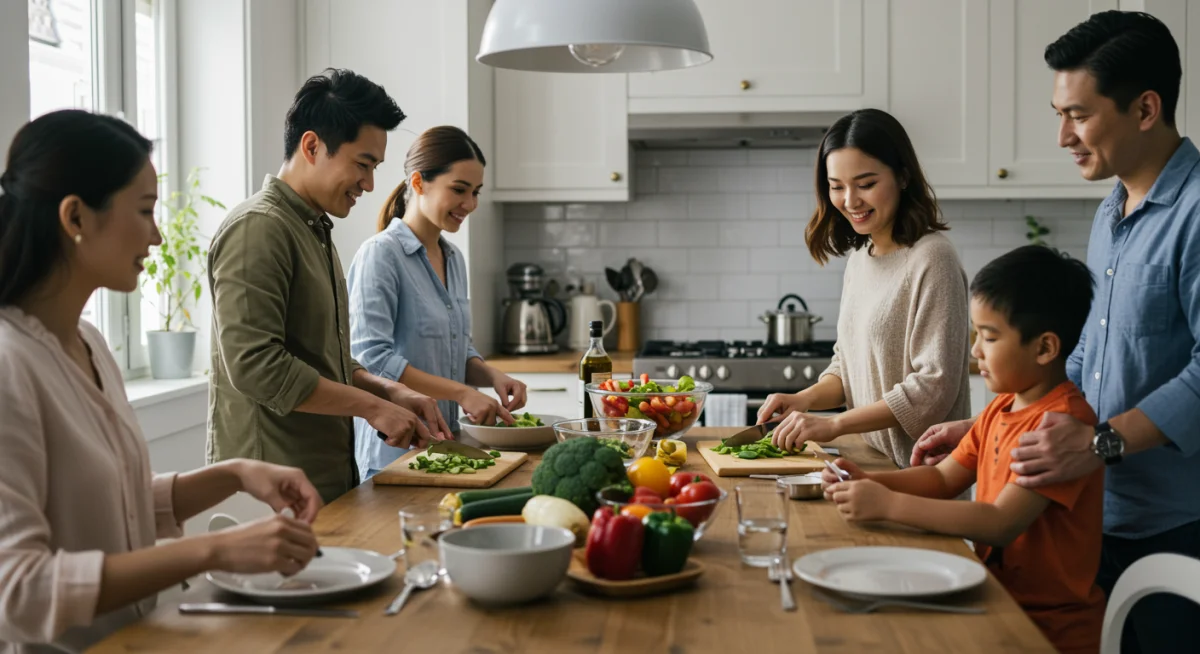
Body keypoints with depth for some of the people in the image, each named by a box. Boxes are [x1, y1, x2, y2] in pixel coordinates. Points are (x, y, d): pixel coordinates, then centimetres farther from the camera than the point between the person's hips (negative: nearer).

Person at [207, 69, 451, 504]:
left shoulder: (316, 231, 17)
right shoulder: (258, 227, -14)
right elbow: (254, 365, -23)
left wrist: (392, 392, 5)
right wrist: (372, 406, -16)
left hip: (328, 481, 9)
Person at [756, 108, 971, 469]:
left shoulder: (932, 258, -13)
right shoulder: (859, 255, 12)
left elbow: (934, 386, -16)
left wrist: (834, 425, -17)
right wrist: (806, 398, 0)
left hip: (919, 470, -7)